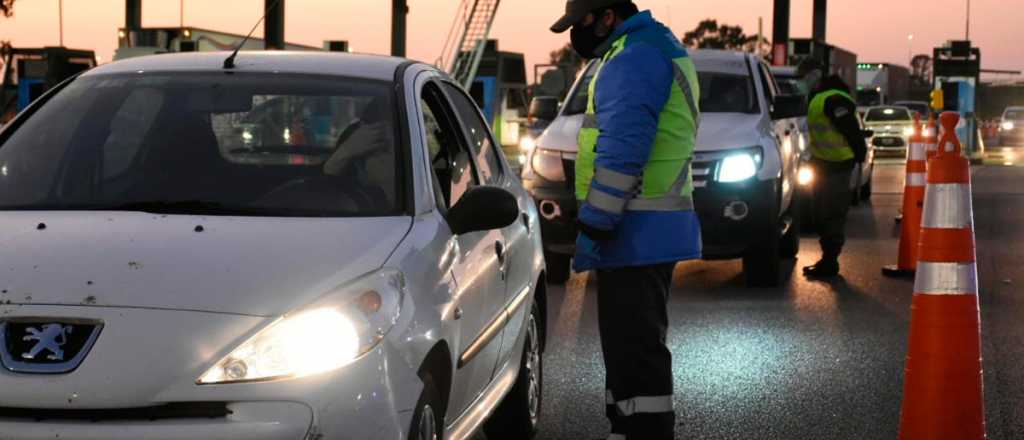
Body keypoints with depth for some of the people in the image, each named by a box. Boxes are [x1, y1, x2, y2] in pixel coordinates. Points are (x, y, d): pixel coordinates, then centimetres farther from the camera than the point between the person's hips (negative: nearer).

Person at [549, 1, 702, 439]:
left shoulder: (634, 61, -16)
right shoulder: (660, 50, 18)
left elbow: (621, 155, -23)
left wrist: (592, 227, -20)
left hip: (637, 233, -11)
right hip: (653, 230, 11)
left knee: (635, 348, -8)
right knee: (630, 344, 19)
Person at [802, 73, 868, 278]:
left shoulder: (832, 99, -21)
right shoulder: (818, 98, 13)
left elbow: (852, 130, -23)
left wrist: (860, 155, -20)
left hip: (837, 166, -11)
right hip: (823, 163, 11)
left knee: (832, 214, -5)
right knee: (819, 213, 16)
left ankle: (829, 263, 1)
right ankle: (828, 259, 25)